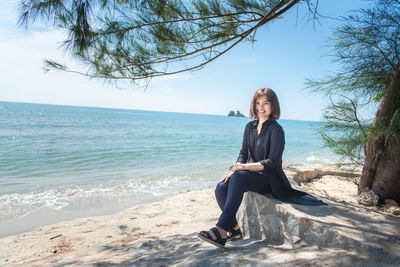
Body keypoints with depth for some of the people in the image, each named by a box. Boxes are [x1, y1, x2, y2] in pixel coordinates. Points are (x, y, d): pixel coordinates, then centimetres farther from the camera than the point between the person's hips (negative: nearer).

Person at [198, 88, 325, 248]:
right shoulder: (250, 127, 11)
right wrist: (235, 168, -8)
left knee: (238, 177, -36)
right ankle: (234, 229, -7)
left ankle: (222, 230, -39)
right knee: (221, 187, -21)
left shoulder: (276, 130, -9)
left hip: (268, 178, -6)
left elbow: (273, 162, -15)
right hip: (250, 175, 6)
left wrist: (245, 166, -24)